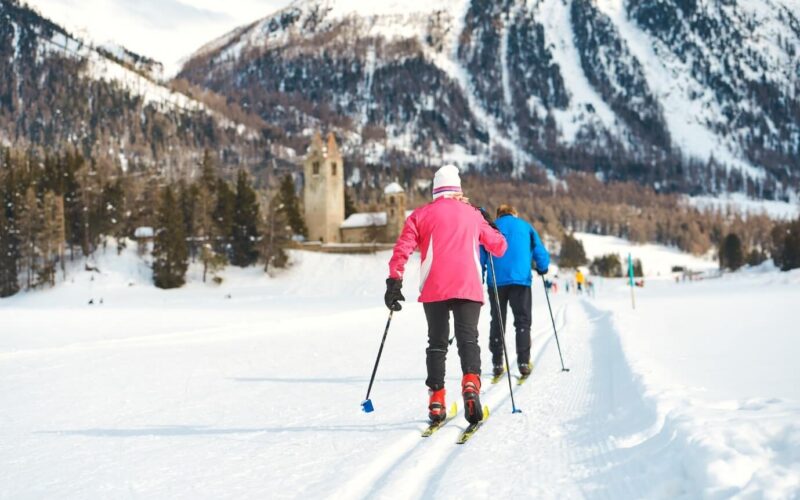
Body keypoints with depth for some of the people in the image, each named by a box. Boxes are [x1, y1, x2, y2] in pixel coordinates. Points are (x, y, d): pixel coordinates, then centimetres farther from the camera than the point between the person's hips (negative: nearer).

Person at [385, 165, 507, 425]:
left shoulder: (421, 215, 10)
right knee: (468, 338, -4)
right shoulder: (472, 214, 16)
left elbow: (402, 249, -2)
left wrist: (394, 282, -2)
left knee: (437, 343, 10)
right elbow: (499, 246, 22)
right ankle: (471, 383, -31)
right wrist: (489, 226, 40)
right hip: (469, 287, 0)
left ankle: (436, 401, 2)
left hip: (434, 289, 0)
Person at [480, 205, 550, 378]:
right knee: (522, 321, 4)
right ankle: (523, 362, -8)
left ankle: (497, 363, 5)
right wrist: (542, 269, 26)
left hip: (496, 281, 1)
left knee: (497, 321, 9)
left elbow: (481, 255, 7)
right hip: (520, 279, -1)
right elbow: (541, 253, 9)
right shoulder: (525, 227, 13)